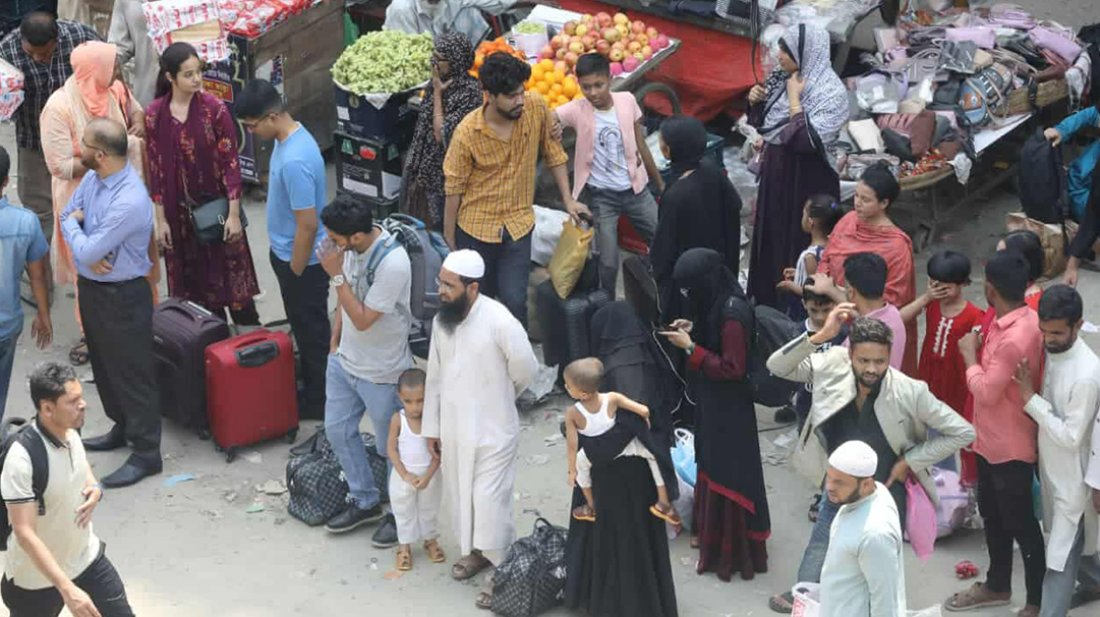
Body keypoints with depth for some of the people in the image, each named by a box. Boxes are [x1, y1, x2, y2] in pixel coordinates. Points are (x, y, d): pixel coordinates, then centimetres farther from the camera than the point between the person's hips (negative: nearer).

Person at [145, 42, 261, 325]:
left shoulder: (215, 109, -11)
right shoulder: (155, 115, -5)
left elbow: (230, 162, -9)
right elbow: (155, 169, 0)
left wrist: (234, 214, -11)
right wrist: (161, 219, 0)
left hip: (216, 204, -2)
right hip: (181, 211, 2)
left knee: (231, 273, 5)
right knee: (196, 280, 11)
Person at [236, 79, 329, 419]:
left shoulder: (295, 161, -32)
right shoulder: (291, 135, -1)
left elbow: (308, 225, -29)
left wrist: (295, 273, -18)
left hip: (302, 260, -9)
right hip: (287, 251, 9)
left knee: (311, 329, 7)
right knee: (304, 326, 23)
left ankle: (318, 400, 22)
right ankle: (310, 382, 39)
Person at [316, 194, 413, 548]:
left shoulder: (392, 264, -33)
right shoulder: (351, 245, -8)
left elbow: (363, 319, -28)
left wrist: (336, 274, -29)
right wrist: (335, 340, 13)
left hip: (381, 373, -8)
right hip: (344, 360, 8)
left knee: (391, 447, 11)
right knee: (338, 431, 20)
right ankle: (365, 502, 39)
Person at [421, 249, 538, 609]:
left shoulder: (499, 321, -23)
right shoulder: (441, 320, -3)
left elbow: (526, 369, -11)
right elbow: (435, 376, 6)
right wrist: (431, 426, 8)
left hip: (492, 428, -6)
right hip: (453, 425, 6)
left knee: (489, 499, -2)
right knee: (459, 492, 19)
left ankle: (501, 566, 16)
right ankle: (475, 549, 41)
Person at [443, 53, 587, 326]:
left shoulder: (536, 107, -14)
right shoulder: (467, 133, -20)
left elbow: (552, 151, 4)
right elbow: (454, 190, -10)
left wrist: (568, 200, 2)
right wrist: (449, 243, -3)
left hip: (518, 226, 1)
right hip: (475, 229, -1)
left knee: (514, 301, -4)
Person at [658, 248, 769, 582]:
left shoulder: (733, 314, -28)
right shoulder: (717, 302, 0)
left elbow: (732, 368, -25)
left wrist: (690, 347, -23)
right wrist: (693, 328, 0)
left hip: (728, 406, -10)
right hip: (711, 399, 10)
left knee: (728, 473, 2)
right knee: (711, 465, 21)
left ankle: (731, 549, 15)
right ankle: (710, 531, 38)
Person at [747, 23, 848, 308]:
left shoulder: (831, 93, -21)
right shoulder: (783, 78, 1)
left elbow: (807, 140, -30)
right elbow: (763, 121, 14)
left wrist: (794, 99, -25)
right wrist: (756, 99, -6)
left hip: (806, 180, -8)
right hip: (776, 172, 8)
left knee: (800, 244, 2)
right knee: (771, 238, 18)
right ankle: (769, 301, 34)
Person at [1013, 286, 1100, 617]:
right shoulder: (1050, 349, -6)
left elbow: (1071, 436, -27)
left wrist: (1030, 399, -26)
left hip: (1072, 475, -8)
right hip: (1051, 466, 8)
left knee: (1061, 555, -1)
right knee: (1074, 538, 29)